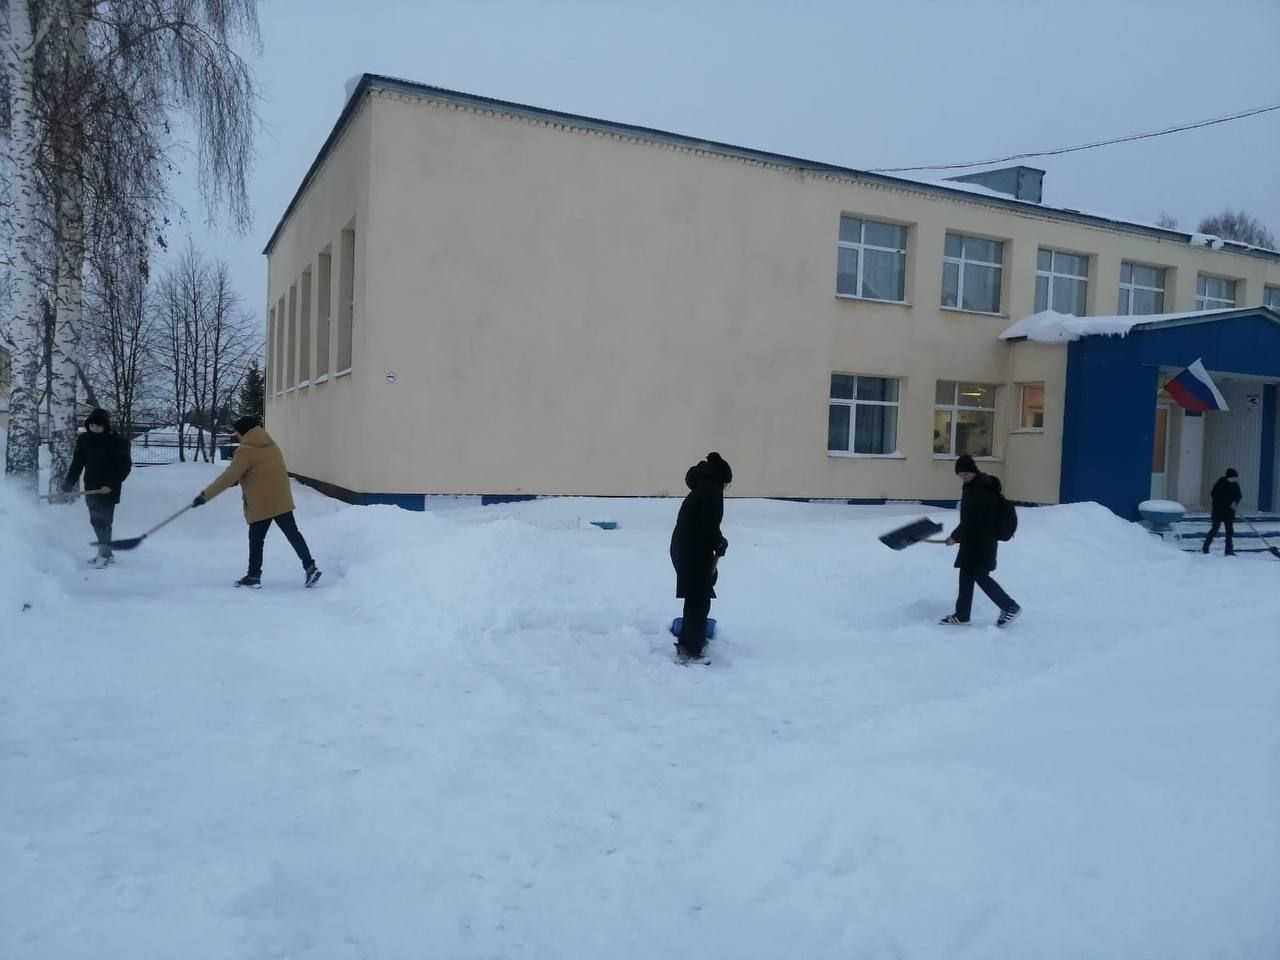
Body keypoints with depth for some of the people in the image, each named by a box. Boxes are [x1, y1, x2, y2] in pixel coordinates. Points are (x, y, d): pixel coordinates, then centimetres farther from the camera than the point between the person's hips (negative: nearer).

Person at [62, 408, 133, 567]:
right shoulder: (84, 440, 5)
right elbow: (77, 463, 9)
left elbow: (125, 466, -9)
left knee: (103, 520, -9)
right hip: (91, 487, 6)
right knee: (96, 521, 10)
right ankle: (105, 553, 19)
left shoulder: (116, 442, -10)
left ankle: (104, 553, -2)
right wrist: (68, 483, -1)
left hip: (108, 489, -6)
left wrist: (112, 484, -16)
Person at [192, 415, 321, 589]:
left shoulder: (246, 451, -13)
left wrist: (205, 495, -13)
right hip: (281, 500, 6)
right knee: (293, 533, 6)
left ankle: (254, 576, 15)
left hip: (261, 504, -6)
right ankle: (310, 568, 0)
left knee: (256, 539, 7)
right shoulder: (271, 445, 12)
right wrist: (239, 479, 21)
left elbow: (228, 477, -17)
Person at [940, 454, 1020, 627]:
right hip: (974, 541, 10)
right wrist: (959, 536, 12)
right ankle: (962, 614, 19)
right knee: (966, 575, 12)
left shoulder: (980, 489, -21)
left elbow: (970, 519, -23)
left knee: (980, 575, -5)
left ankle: (1010, 607, 7)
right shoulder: (976, 486, 13)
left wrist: (955, 536, -13)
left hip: (981, 542, -10)